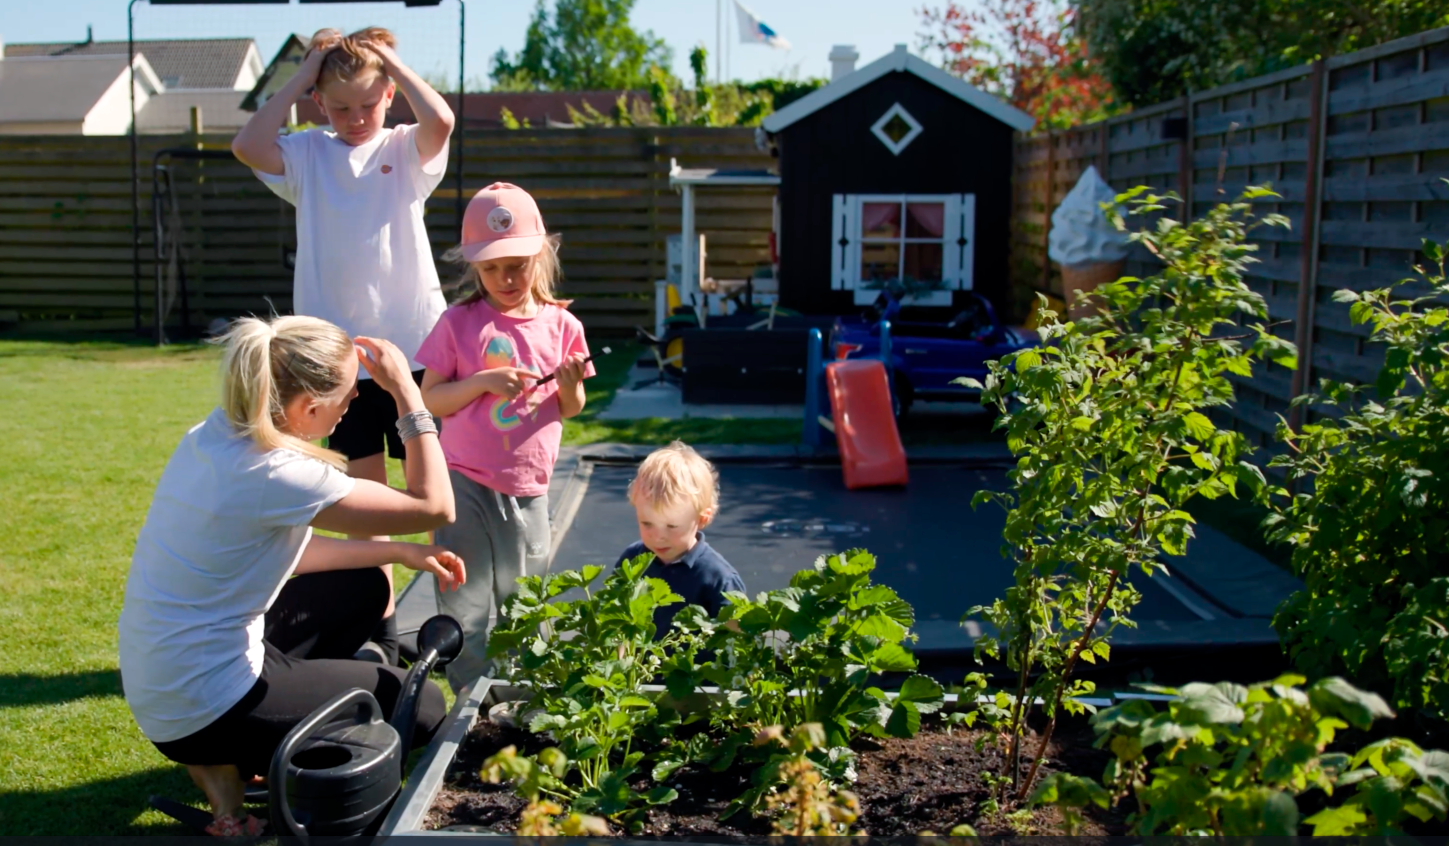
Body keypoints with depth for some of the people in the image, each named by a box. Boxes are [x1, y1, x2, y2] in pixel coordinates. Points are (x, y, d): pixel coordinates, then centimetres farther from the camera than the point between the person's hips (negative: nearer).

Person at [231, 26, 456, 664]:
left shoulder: (406, 150, 2)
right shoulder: (308, 155, 6)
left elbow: (441, 121, -20)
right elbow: (248, 145, -13)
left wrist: (391, 60, -6)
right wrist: (303, 73, -6)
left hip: (413, 345, -2)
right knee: (364, 487, 10)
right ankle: (380, 622, 20)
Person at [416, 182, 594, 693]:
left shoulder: (560, 325, 2)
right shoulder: (459, 323, -4)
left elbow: (569, 409, 11)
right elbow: (430, 400, -4)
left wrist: (571, 386, -12)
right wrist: (482, 381, -18)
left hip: (528, 488, 2)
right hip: (467, 483, -2)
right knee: (468, 608, 0)